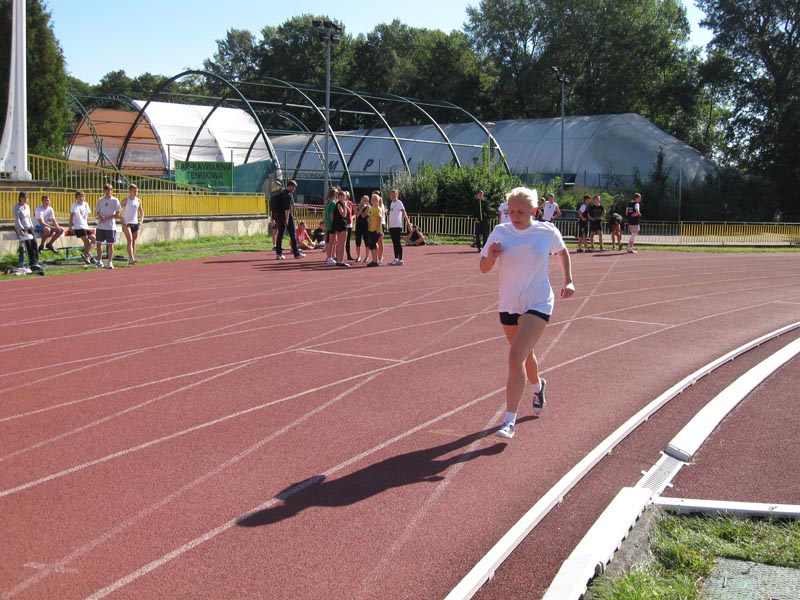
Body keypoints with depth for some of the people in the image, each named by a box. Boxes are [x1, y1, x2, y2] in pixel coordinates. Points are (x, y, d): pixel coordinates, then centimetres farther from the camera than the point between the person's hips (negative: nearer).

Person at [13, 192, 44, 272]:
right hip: (20, 228, -6)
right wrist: (21, 230, -21)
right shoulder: (17, 207, -2)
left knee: (34, 242, -19)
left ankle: (35, 262, -24)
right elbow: (17, 220, -11)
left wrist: (31, 227, 8)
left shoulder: (27, 206, 17)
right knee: (27, 243, -26)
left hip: (28, 227, 6)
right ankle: (33, 263, -32)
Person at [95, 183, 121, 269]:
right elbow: (97, 212, 12)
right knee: (99, 243, 5)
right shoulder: (100, 200, 10)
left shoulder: (115, 200, -2)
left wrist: (107, 218, -13)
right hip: (100, 226, 4)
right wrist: (100, 216, -10)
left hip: (111, 226, -3)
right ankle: (99, 261, 17)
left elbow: (117, 214, -5)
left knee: (110, 244, 0)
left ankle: (110, 262, 8)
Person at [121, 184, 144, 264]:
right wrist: (122, 221, -16)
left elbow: (141, 212, 20)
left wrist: (141, 220, 5)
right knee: (130, 240, -16)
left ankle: (131, 258, 16)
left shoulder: (138, 201, 9)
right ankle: (131, 258, -24)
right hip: (127, 224, -5)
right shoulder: (125, 200, -6)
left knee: (134, 242, 8)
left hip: (135, 223, 5)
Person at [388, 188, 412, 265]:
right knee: (394, 243, 11)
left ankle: (400, 260, -5)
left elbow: (404, 213, -17)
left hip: (397, 226, -8)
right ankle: (396, 259, 17)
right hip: (391, 226, 8)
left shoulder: (399, 203, -8)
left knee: (398, 243, -7)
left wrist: (408, 222, -26)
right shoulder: (392, 203, 16)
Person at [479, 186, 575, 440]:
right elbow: (484, 268, -1)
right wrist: (491, 256, -22)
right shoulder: (500, 232, -4)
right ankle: (538, 386, 55)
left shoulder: (547, 232, -7)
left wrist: (568, 281, 6)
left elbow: (562, 252, 15)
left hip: (538, 304, -4)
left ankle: (509, 421, -15)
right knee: (525, 355, 21)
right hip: (508, 305, 4)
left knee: (516, 357, -19)